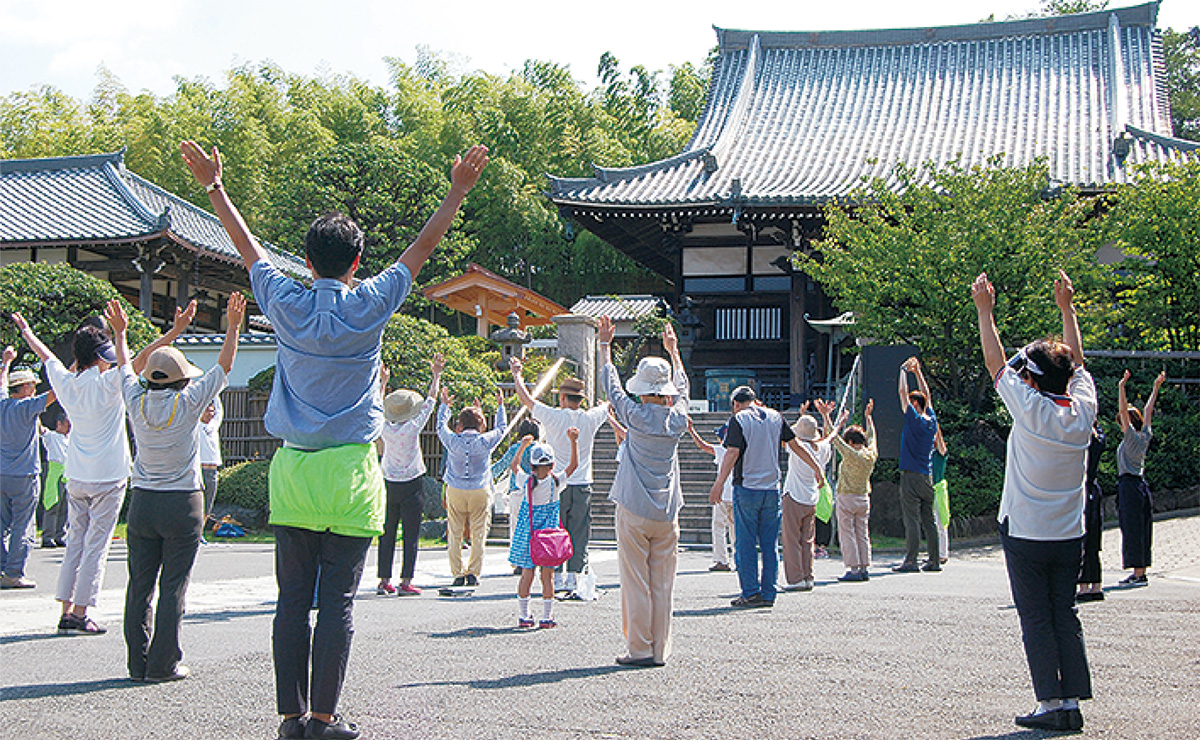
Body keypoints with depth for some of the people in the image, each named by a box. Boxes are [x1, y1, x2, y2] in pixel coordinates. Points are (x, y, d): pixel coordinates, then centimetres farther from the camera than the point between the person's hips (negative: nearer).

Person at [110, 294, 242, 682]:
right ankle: (163, 664, -1)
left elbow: (125, 367, 19)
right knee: (173, 586, -1)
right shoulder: (187, 403, -9)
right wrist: (233, 327, 7)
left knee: (140, 584, 6)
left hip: (142, 502, 4)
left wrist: (120, 331, 34)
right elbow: (223, 366, 0)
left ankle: (138, 662, 9)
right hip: (182, 504, -4)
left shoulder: (137, 403, 0)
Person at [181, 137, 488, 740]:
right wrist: (458, 192, 15)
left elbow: (248, 248, 16)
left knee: (292, 600, 6)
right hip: (349, 472, -3)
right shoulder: (368, 306, -4)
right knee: (337, 602, 0)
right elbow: (423, 247, 5)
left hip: (292, 471, 3)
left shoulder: (287, 304, 1)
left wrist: (213, 187, 28)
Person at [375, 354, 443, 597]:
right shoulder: (413, 427, -12)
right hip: (411, 485, -4)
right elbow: (430, 402, -3)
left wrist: (382, 382, 27)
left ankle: (384, 580, 8)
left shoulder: (385, 428, -4)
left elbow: (378, 407, 16)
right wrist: (436, 376, 7)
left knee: (387, 534, 8)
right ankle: (405, 582, -3)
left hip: (388, 484, 4)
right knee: (411, 535, 0)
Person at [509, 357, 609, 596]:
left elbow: (526, 398, 2)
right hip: (583, 487, 2)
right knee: (579, 536, 5)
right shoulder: (591, 419, -2)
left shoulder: (554, 417, -9)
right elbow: (607, 405, 21)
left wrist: (516, 372, 16)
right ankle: (574, 579, 1)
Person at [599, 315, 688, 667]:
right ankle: (660, 650, 9)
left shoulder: (636, 416, -8)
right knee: (662, 585, 6)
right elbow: (681, 389, 22)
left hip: (634, 512, -3)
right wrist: (673, 350, 36)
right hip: (667, 513, 4)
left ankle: (639, 650, 1)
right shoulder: (677, 419, 1)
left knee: (636, 583, 0)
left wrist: (605, 345, 19)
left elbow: (611, 385, 6)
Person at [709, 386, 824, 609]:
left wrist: (718, 484, -14)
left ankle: (750, 593, -3)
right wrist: (817, 467, 21)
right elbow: (795, 444, 12)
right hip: (772, 489, 4)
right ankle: (768, 594, 8)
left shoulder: (738, 419, -4)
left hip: (747, 488, -4)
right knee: (770, 545, 8)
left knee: (745, 544, 1)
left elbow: (733, 452, -13)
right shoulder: (775, 417, 10)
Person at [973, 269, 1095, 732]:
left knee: (1036, 622, 0)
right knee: (1066, 617, 9)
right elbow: (1076, 361, 14)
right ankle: (1072, 702, 8)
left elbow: (996, 362, -5)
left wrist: (985, 310, 4)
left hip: (1025, 535, -5)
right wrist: (1066, 306, 22)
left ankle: (1050, 704, -1)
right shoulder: (1082, 411, -3)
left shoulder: (1030, 410, -15)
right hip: (1069, 535, 5)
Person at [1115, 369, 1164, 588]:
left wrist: (1121, 387, -25)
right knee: (1140, 530, 10)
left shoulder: (1132, 437, -11)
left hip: (1129, 486, -9)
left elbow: (1123, 411, -20)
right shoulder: (1145, 437, 9)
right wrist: (1156, 387, 25)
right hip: (1140, 485, 9)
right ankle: (1140, 572, 14)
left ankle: (1138, 575, -9)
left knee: (1132, 530, -8)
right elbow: (1148, 411, 19)